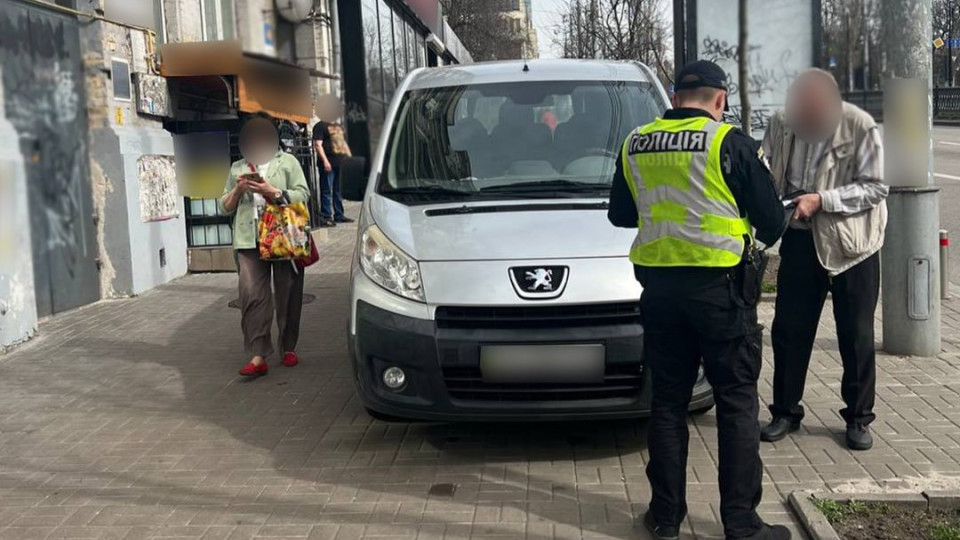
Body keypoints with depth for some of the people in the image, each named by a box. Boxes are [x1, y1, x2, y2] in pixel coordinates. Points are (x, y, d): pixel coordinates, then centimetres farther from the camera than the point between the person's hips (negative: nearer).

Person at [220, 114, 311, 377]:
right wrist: (238, 190, -1)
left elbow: (302, 195, -1)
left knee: (288, 295, 2)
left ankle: (289, 348, 17)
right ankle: (258, 356, -11)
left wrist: (272, 191, -13)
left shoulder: (287, 162, 10)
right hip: (249, 240, 2)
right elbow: (225, 206, 18)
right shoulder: (237, 168, 19)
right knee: (252, 296, -9)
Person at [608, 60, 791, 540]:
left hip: (659, 286, 4)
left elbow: (620, 214, 17)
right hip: (720, 288, -4)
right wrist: (764, 237, 20)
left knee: (668, 400, 13)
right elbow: (771, 219, -2)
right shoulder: (731, 144, -8)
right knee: (737, 403, 5)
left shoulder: (635, 145, 6)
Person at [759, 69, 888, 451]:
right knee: (789, 330, 7)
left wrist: (821, 200, -22)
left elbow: (875, 188, -13)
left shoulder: (860, 127, -15)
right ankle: (785, 411, 22)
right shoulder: (782, 123, -5)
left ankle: (858, 418, 21)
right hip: (801, 239, 3)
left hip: (851, 242, -3)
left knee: (856, 335, 6)